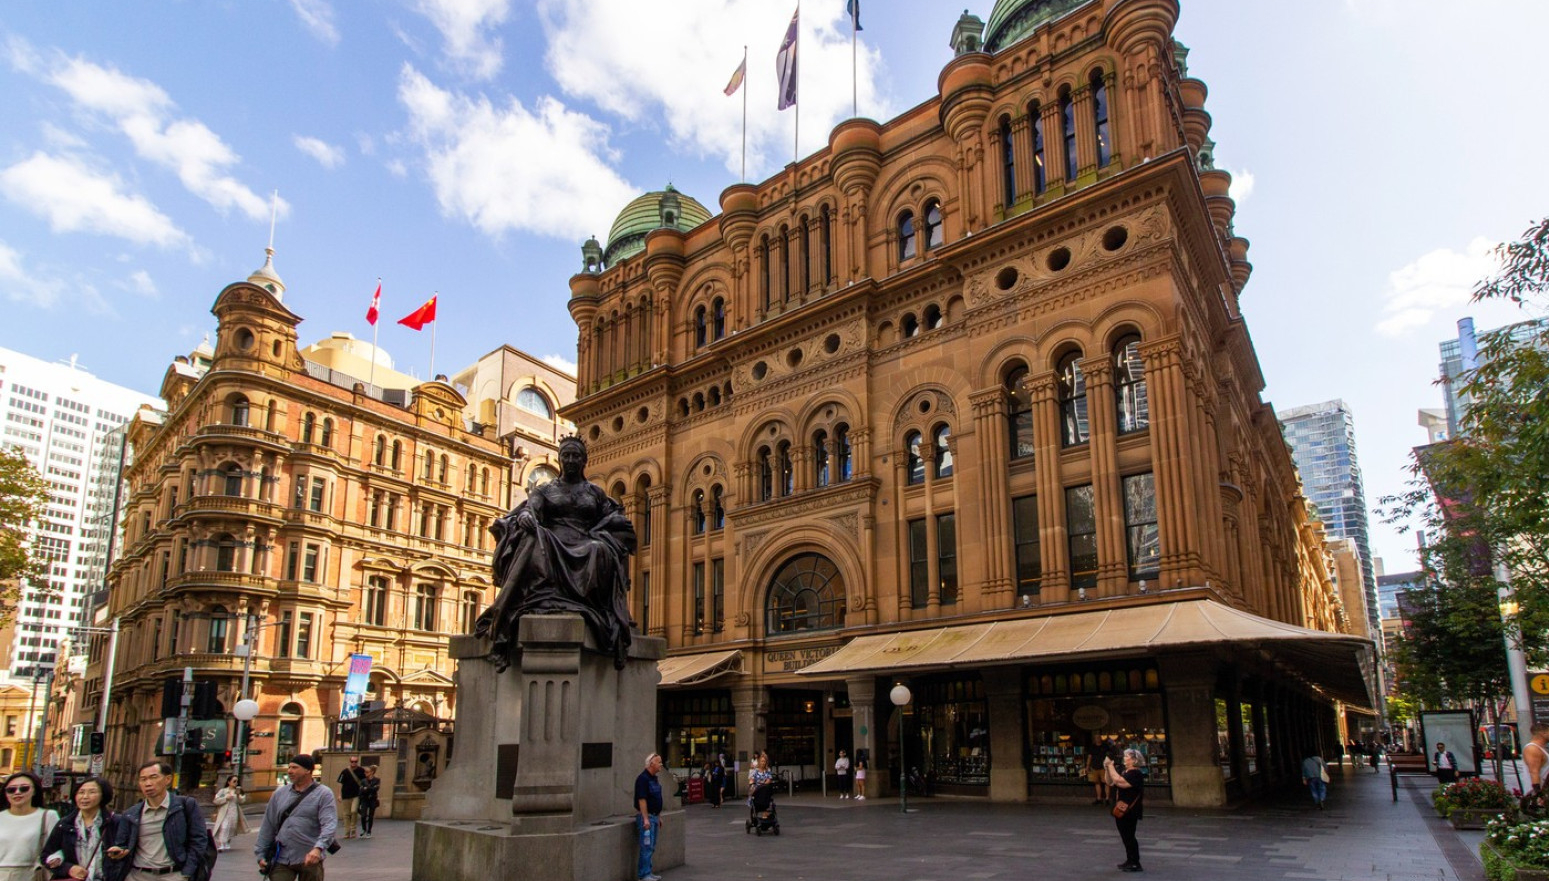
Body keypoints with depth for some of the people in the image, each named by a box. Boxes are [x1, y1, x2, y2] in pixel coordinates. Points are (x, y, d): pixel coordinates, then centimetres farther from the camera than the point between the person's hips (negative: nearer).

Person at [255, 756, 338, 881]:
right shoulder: (280, 793, 10)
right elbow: (268, 826, 15)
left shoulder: (323, 794, -5)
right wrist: (261, 854, 12)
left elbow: (329, 825, -17)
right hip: (281, 859, 3)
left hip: (310, 859, -3)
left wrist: (318, 848, -32)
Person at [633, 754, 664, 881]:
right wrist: (645, 819, -24)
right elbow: (642, 800, -21)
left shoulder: (654, 779, 13)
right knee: (647, 847, -7)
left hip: (654, 816, 9)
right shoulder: (643, 778, -16)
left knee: (651, 847, 13)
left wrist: (659, 817, 21)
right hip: (646, 816, -9)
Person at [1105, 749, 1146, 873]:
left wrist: (1111, 766, -23)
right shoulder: (1125, 772, 14)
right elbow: (1110, 783, 14)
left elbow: (1119, 782, -30)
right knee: (1126, 836, 15)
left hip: (1129, 811, -10)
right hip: (1121, 810, 10)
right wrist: (1107, 769, 1)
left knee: (1129, 836, -4)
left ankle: (1135, 864, 2)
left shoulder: (1136, 774, -17)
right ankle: (1130, 861, 24)